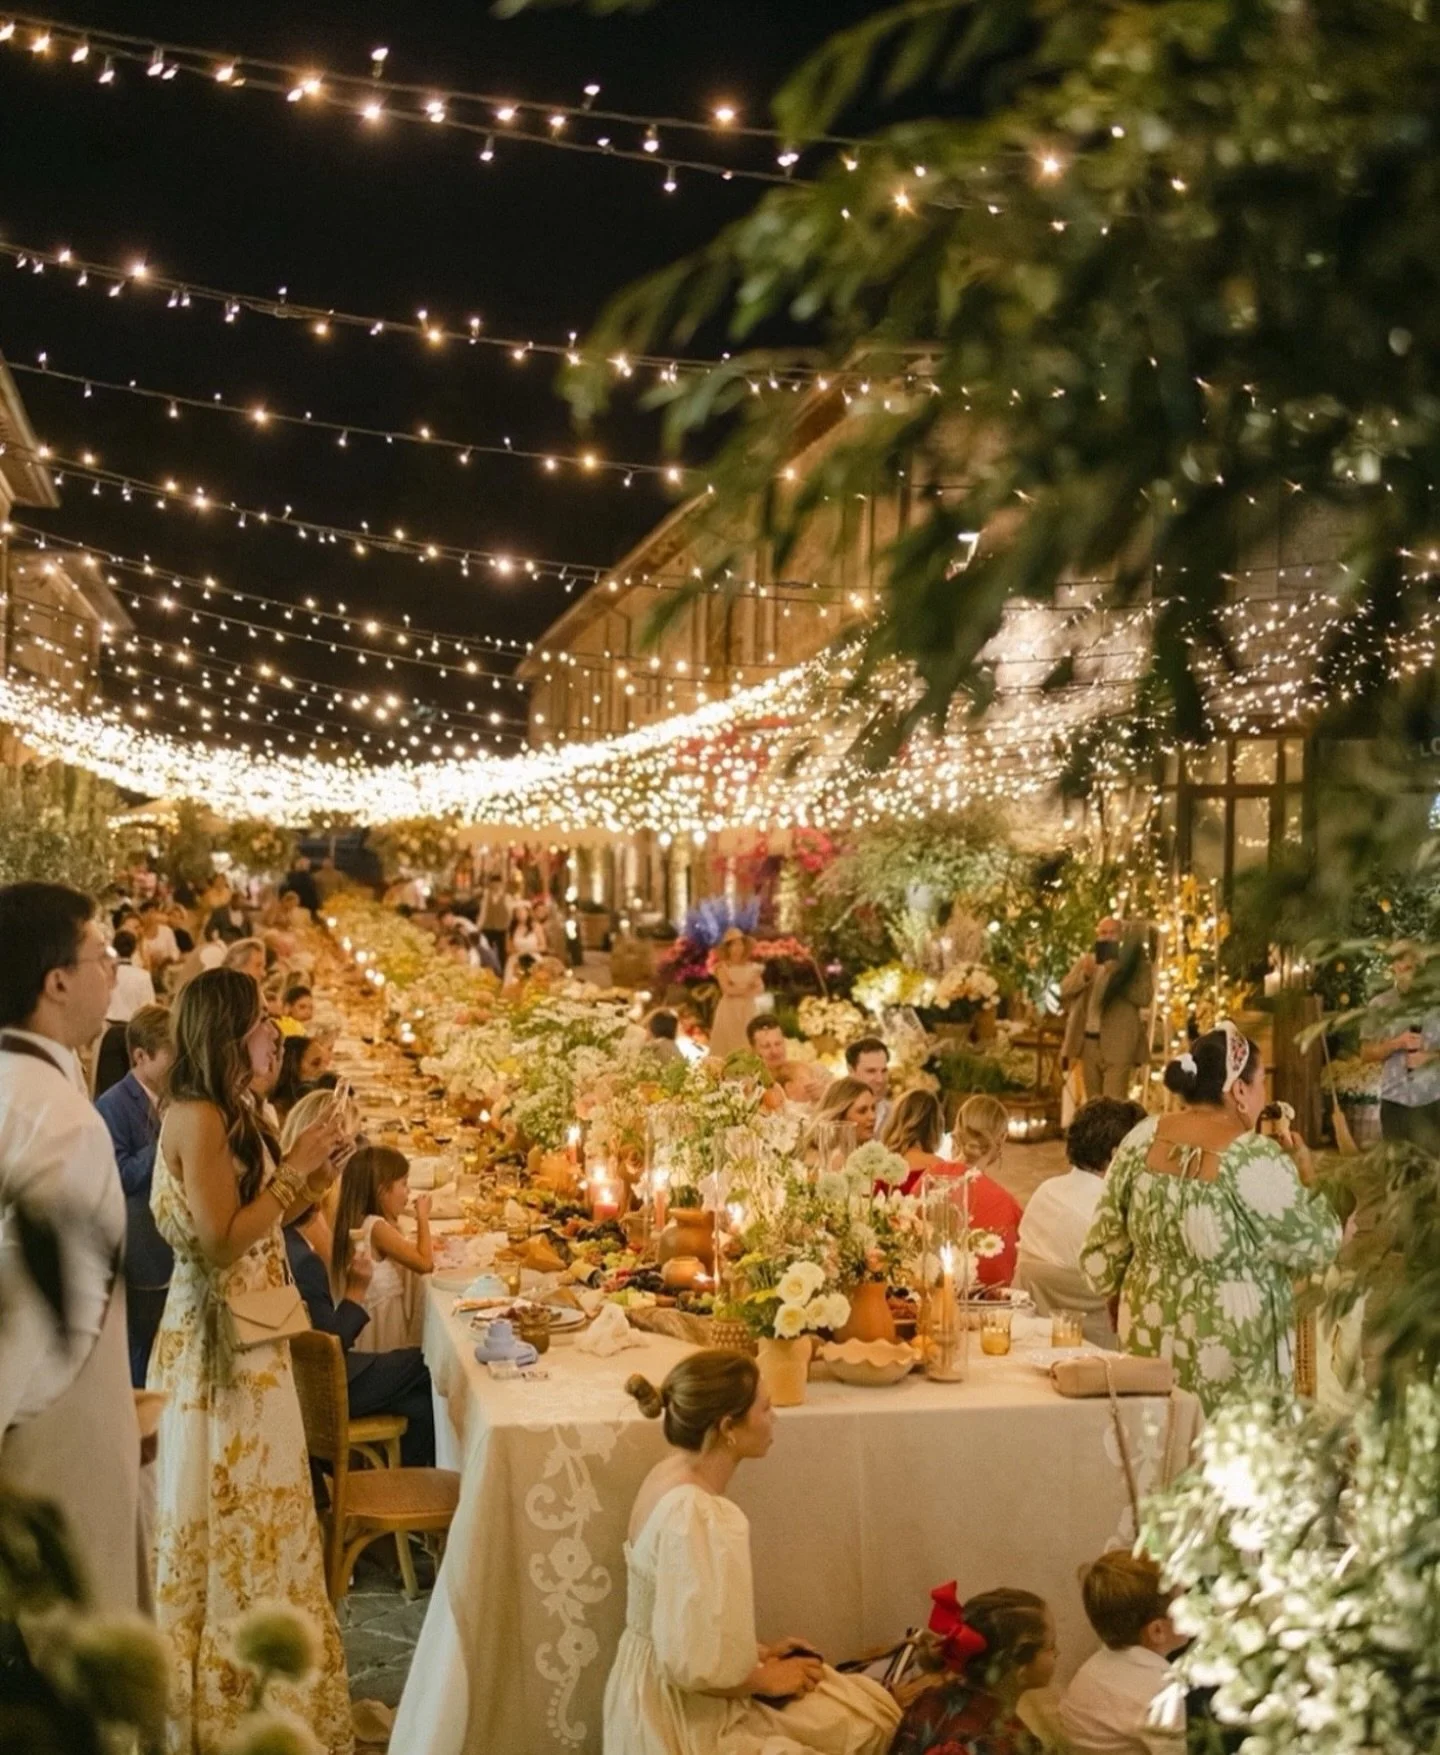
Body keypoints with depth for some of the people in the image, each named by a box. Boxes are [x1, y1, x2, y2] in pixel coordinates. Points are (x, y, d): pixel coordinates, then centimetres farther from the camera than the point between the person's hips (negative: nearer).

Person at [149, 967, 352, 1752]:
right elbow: (222, 1241, -23)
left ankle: (254, 1690, 28)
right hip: (218, 1340, -10)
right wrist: (294, 1168, -17)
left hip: (246, 1335, 10)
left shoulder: (229, 1113, 11)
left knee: (253, 1517, 16)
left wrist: (306, 1180, 4)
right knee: (234, 1521, 1)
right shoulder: (198, 1118, -19)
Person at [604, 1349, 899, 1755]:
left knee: (874, 1706, 12)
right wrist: (766, 1678, -11)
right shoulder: (700, 1515, -28)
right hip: (686, 1716, -9)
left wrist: (758, 1652, 8)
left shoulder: (673, 1475, 2)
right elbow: (697, 1664, -27)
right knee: (873, 1720, 1)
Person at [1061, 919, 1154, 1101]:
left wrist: (1117, 977, -19)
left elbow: (1145, 997, -11)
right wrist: (1085, 975, -12)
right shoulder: (1085, 961, 13)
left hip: (1118, 1045, -5)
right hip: (1088, 1041, 5)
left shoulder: (1135, 961, 0)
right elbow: (1064, 991, 5)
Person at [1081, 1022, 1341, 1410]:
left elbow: (1102, 1255, 4)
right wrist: (1305, 1174, 4)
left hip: (1147, 1338, 5)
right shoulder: (1257, 1161, -18)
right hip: (1231, 1357, -5)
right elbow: (1317, 1250, -8)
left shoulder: (1142, 1139, -3)